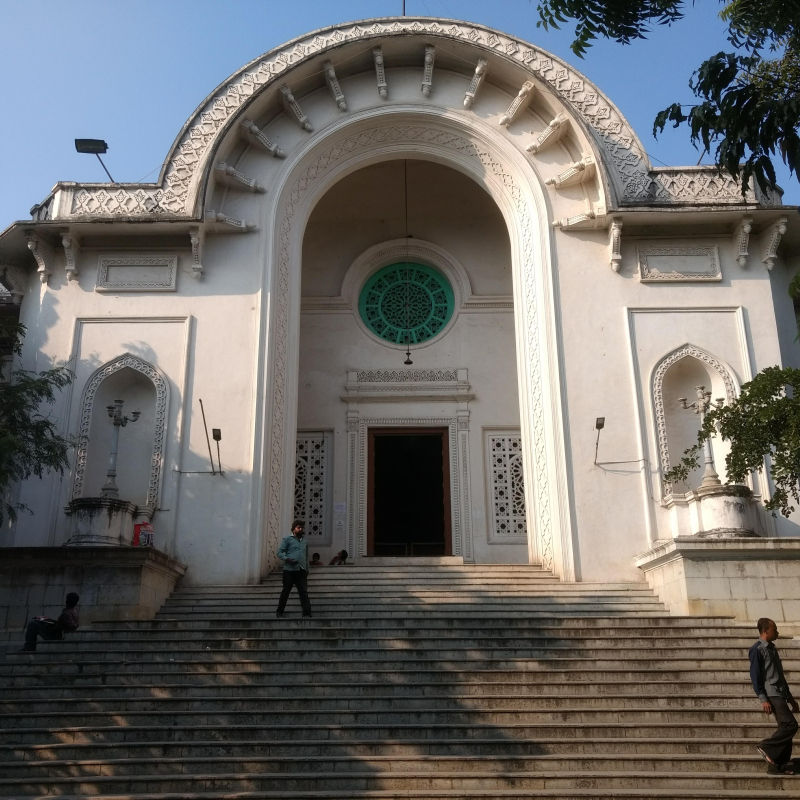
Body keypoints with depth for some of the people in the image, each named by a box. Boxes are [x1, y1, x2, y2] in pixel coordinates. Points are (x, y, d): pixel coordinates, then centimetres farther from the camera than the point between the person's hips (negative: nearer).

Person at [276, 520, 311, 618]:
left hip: (301, 571, 4)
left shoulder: (305, 542, 18)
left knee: (304, 592, -3)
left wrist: (307, 569, 17)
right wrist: (287, 559, -21)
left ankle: (307, 613, -5)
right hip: (289, 570, -4)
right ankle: (279, 612, 19)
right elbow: (279, 552, -4)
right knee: (286, 591, 6)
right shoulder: (287, 539, 2)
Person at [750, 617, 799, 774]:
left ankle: (779, 765, 10)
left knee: (785, 727, 5)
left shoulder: (772, 648, 19)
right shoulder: (757, 649, -7)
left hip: (780, 694, 9)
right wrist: (763, 699, -19)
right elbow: (755, 675, -12)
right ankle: (767, 747, -3)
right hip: (771, 695, -9)